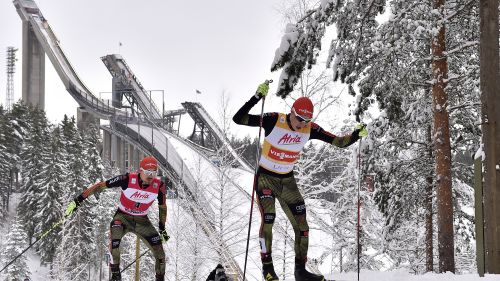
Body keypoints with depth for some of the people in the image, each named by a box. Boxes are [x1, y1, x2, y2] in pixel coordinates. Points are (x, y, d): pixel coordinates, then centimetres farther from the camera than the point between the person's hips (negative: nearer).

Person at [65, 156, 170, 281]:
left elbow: (162, 207, 4)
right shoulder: (128, 179, -24)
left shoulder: (159, 186, -16)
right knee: (114, 239, -34)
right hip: (122, 216, -2)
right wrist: (78, 200, -19)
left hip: (142, 221, 3)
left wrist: (162, 229, 9)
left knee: (159, 252, -8)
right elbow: (100, 185, -18)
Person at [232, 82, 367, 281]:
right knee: (267, 221, -17)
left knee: (301, 225, 0)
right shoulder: (274, 120, -21)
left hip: (287, 181, 4)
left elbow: (340, 142, -6)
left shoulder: (310, 129, -10)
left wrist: (356, 135, -25)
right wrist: (257, 97, -37)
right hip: (265, 178, -4)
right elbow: (238, 119, -27)